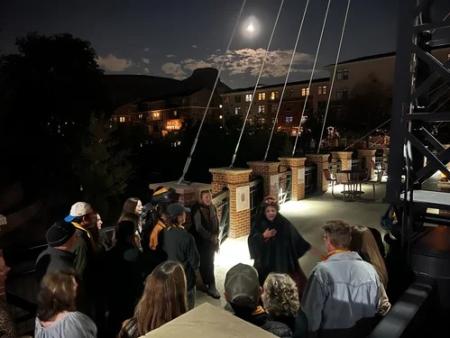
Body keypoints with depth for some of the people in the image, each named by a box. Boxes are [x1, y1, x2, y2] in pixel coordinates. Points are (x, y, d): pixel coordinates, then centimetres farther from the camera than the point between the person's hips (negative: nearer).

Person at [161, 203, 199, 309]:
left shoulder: (165, 233, -9)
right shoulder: (186, 237, -28)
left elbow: (164, 251, 5)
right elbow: (194, 260, -18)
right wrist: (195, 267, 4)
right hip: (185, 276, -6)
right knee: (187, 308, 14)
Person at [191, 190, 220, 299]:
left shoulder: (212, 208, 4)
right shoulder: (197, 209, -16)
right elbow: (199, 228, -20)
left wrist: (216, 237, 4)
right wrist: (211, 237, -16)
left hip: (212, 241, 6)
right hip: (202, 241, -6)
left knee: (209, 264, 13)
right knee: (206, 264, -2)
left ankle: (206, 285, 28)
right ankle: (211, 287, 7)